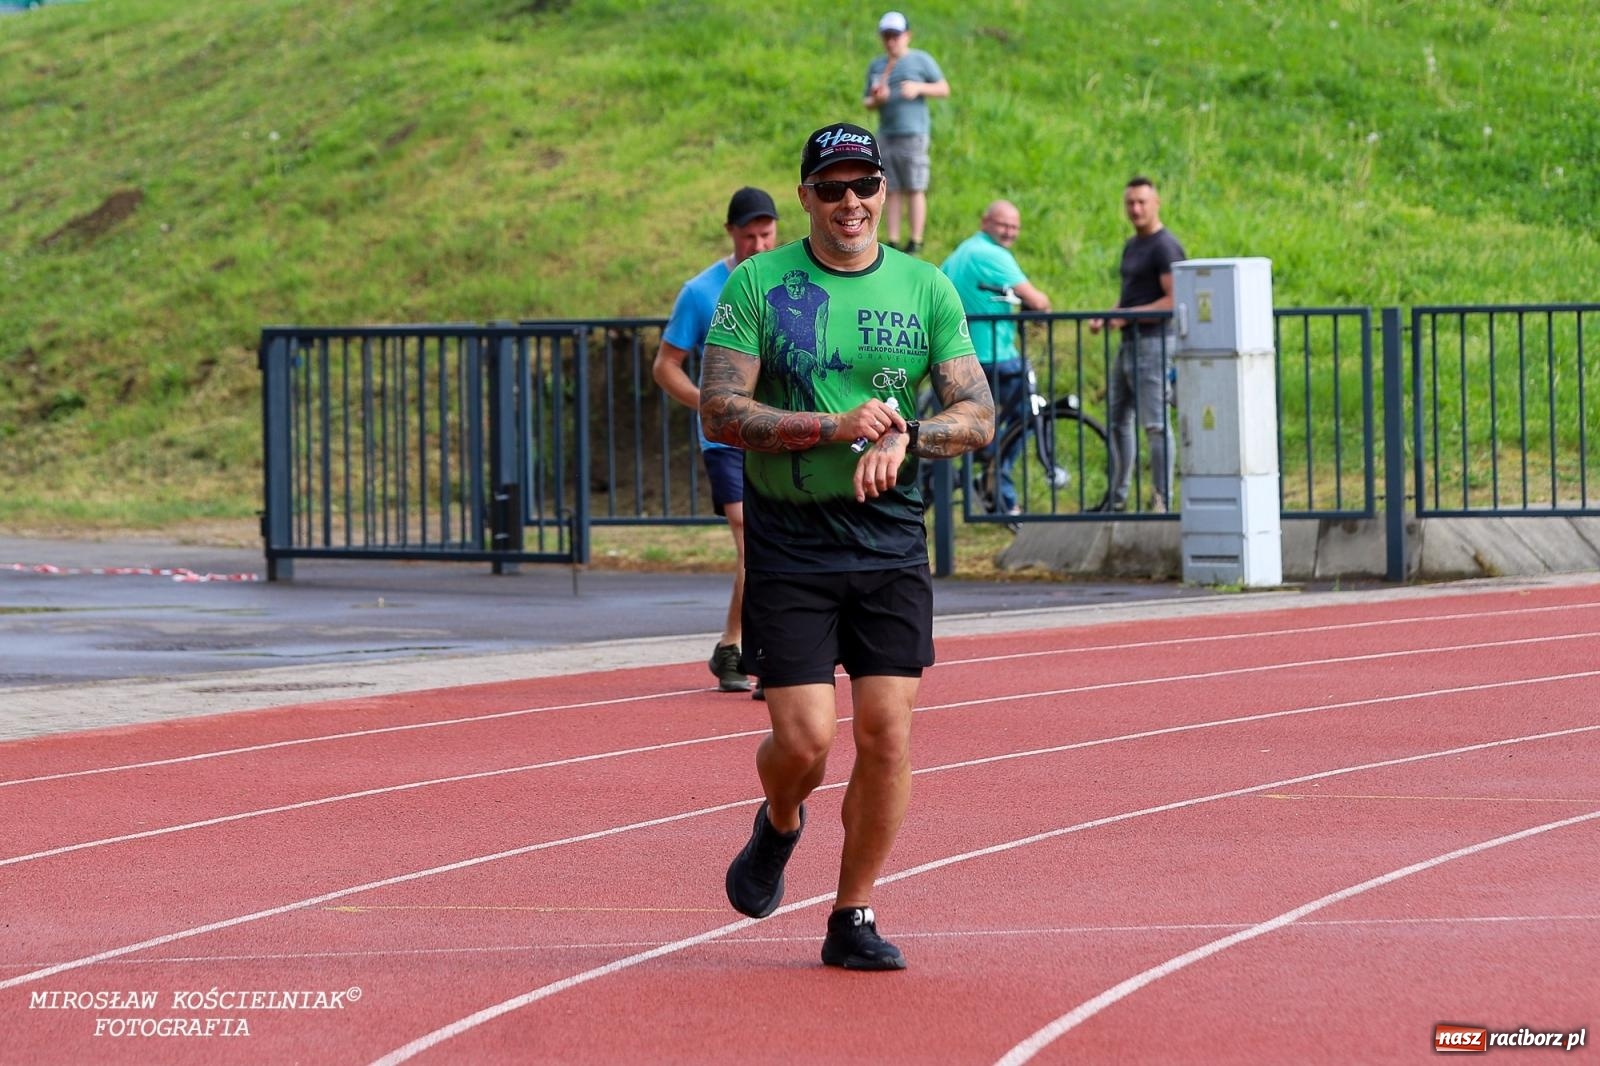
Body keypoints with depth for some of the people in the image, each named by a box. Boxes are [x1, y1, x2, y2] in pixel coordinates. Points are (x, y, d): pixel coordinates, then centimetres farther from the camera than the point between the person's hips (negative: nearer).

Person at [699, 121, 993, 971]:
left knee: (886, 733, -4)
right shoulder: (756, 285, -1)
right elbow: (720, 412, -8)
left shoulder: (927, 289, 6)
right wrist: (840, 427, -18)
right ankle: (778, 826, 28)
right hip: (788, 543, -2)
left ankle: (852, 918, 10)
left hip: (890, 542, 2)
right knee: (804, 740, -8)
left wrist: (904, 436, -18)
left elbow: (978, 416, 2)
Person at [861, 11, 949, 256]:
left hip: (913, 132, -4)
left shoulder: (921, 60, 5)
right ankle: (893, 241, 5)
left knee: (915, 189, -5)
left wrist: (919, 88, -11)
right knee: (893, 191, 3)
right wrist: (876, 100, -3)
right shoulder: (876, 65, 18)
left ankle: (916, 241, -3)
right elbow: (867, 102, 20)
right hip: (886, 134, 4)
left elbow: (944, 88, 4)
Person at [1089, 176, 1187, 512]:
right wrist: (1105, 317, 9)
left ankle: (1164, 500, -6)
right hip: (1129, 342, 10)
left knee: (1155, 424, -9)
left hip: (1153, 342, -10)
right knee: (1117, 419, 13)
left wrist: (1129, 316, -21)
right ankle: (1117, 498, 22)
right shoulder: (1132, 246, 18)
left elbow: (1174, 301, -19)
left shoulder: (1165, 246, -12)